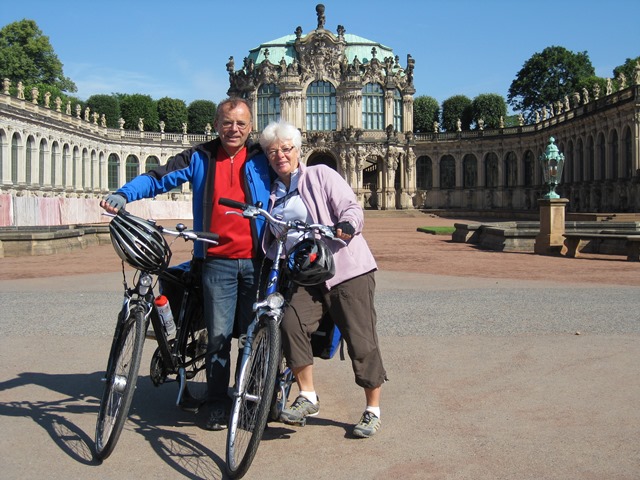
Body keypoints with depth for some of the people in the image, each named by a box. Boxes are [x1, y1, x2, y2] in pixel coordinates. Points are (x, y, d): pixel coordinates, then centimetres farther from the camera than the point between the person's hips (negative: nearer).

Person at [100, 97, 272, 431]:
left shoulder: (261, 159, 6)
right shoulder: (199, 158, 7)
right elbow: (158, 178, 1)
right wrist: (123, 195, -16)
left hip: (256, 261, 0)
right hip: (217, 262, 0)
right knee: (218, 334, 1)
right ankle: (217, 403, 15)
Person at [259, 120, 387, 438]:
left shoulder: (320, 175, 3)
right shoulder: (273, 194, 17)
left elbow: (352, 208, -7)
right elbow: (271, 239, 28)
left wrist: (346, 226, -28)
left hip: (347, 269, -4)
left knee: (361, 339, -5)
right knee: (291, 323, -22)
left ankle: (373, 410, 11)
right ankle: (307, 397, -7)